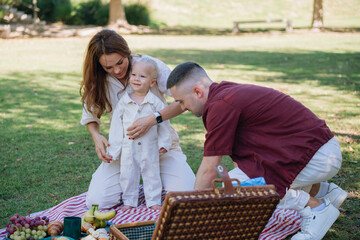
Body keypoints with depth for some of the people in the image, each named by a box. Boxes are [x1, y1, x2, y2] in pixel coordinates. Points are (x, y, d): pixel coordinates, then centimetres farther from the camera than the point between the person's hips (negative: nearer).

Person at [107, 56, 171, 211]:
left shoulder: (156, 102, -4)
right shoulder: (123, 102, -1)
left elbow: (163, 123, 3)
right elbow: (116, 124, 3)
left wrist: (163, 143, -2)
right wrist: (113, 147, 2)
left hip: (149, 147, -1)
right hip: (128, 147, 1)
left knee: (151, 173, 8)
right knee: (128, 174, 9)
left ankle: (153, 201, 21)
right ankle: (129, 201, 24)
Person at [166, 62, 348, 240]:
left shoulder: (221, 105, -16)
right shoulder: (228, 91, 14)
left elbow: (209, 169, -11)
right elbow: (240, 156, 23)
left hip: (316, 157, -10)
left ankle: (316, 207, -4)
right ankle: (324, 190, 24)